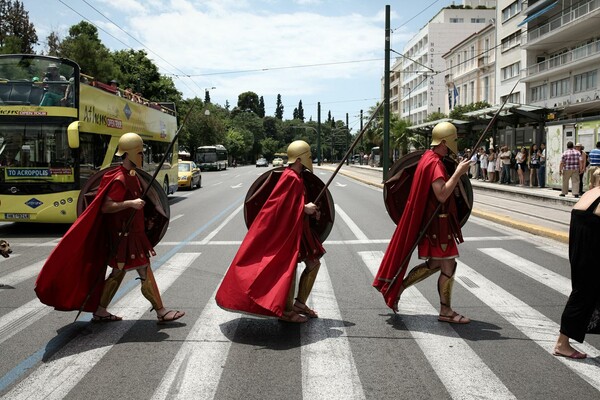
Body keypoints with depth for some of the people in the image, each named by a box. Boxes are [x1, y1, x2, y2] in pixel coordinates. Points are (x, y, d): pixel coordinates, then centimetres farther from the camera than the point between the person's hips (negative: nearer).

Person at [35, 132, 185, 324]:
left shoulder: (133, 176, 11)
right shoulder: (120, 179, -19)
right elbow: (106, 207, -25)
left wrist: (146, 218, 18)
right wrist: (130, 203, -33)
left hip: (134, 233, 10)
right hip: (125, 236, -10)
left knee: (118, 272, 16)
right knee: (146, 274, -3)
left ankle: (100, 311, 25)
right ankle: (161, 312, 6)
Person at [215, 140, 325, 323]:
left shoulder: (297, 177, 11)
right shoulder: (291, 177, -19)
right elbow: (282, 205, -24)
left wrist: (309, 209, 4)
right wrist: (304, 209, -18)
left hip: (298, 229, 11)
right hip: (286, 230, -11)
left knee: (314, 262, 13)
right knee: (289, 268, -4)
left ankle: (300, 303, 22)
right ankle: (286, 311, 8)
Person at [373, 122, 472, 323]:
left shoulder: (428, 157, 12)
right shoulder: (435, 163, -20)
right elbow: (442, 194, -30)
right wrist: (458, 173, -25)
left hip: (432, 220, 10)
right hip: (436, 222, -10)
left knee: (435, 263, 16)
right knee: (448, 265, 0)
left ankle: (398, 287, 20)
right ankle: (445, 311, 11)